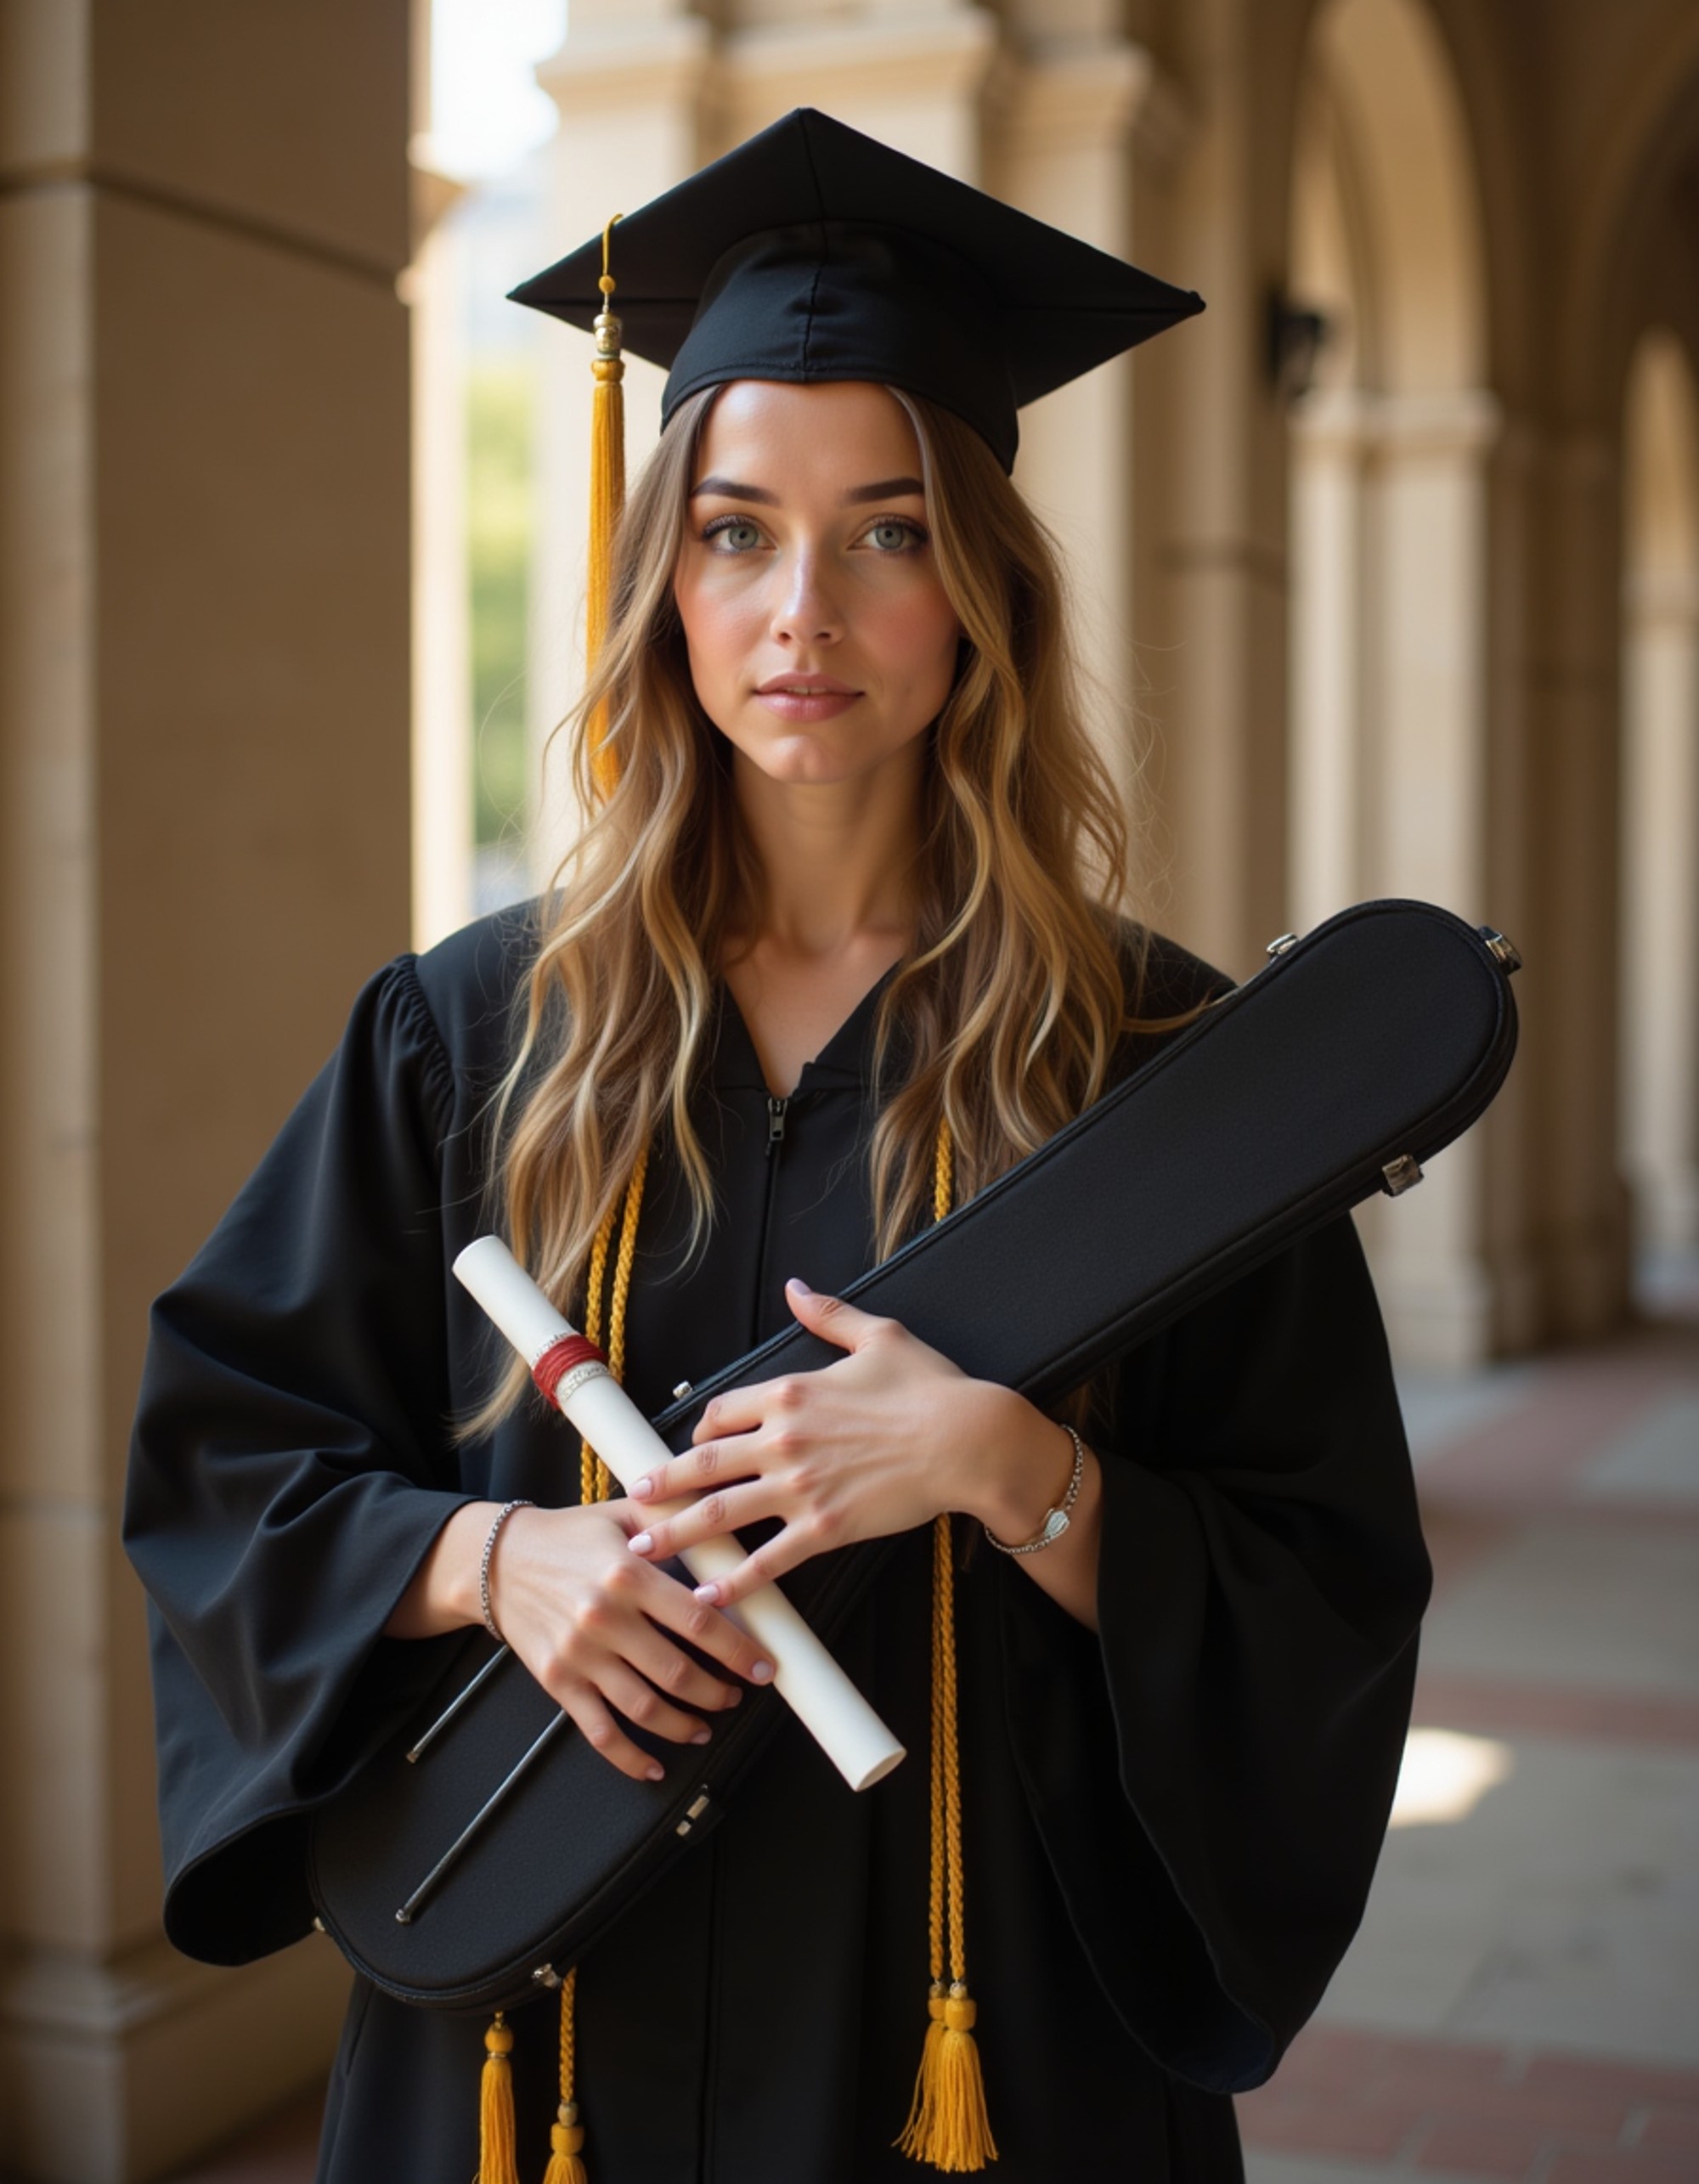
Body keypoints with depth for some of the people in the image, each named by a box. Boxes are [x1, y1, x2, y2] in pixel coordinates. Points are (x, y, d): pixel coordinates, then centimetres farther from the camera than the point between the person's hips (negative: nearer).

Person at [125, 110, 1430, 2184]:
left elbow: (1328, 1605, -7)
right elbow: (219, 1452, 3)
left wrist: (1004, 1462, -23)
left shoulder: (1155, 1059, -7)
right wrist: (495, 1557, -15)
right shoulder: (471, 1037, -1)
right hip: (547, 2018, 2)